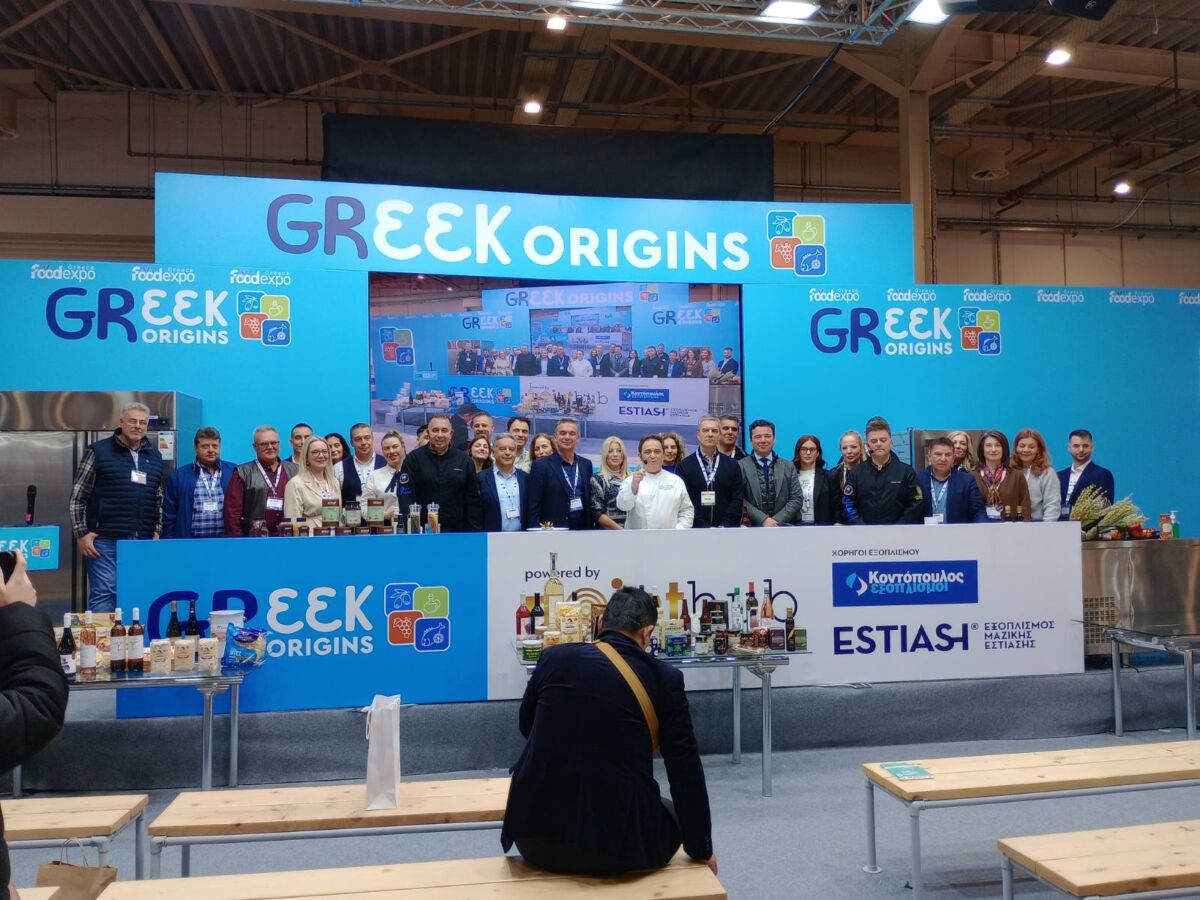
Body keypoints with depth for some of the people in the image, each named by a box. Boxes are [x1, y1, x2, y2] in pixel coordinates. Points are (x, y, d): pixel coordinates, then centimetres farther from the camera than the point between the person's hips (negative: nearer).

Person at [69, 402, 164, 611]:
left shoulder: (155, 456, 14)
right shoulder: (98, 451, 1)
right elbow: (77, 497, 1)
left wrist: (157, 531, 8)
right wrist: (81, 533, -6)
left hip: (144, 542, 4)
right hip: (105, 540, -4)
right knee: (103, 594, -5)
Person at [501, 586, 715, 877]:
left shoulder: (553, 658, 1)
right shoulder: (664, 678, -4)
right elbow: (685, 769, 0)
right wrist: (700, 849, 12)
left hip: (537, 839, 2)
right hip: (618, 844, -2)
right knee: (672, 814, 29)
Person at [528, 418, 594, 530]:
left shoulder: (586, 464, 11)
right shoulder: (541, 466, -4)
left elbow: (589, 499, 15)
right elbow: (534, 507, -6)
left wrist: (591, 526, 9)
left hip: (583, 528, 5)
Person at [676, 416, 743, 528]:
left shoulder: (732, 466, 9)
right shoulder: (684, 466, 2)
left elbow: (737, 499, 4)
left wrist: (724, 526, -9)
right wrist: (705, 527, -14)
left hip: (726, 529, 2)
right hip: (696, 530, -2)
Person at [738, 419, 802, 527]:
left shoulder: (788, 467, 11)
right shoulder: (741, 466, 2)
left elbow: (797, 498, 5)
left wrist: (777, 520, -7)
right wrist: (763, 519, -14)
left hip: (783, 526, 2)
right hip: (753, 527, -2)